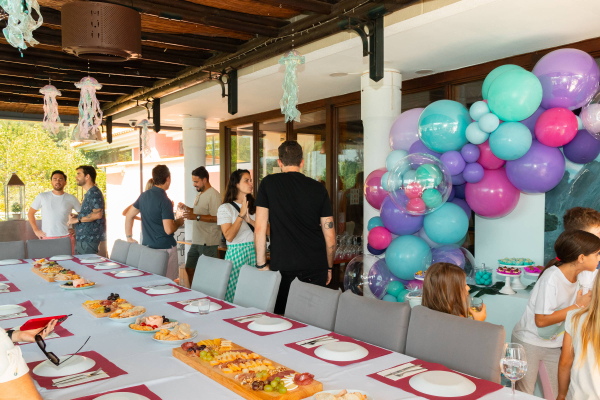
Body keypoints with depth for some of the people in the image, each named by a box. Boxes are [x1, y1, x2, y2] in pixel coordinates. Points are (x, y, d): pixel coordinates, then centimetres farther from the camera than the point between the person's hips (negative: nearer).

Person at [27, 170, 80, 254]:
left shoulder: (71, 199, 6)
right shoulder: (42, 197, 5)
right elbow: (30, 213, 14)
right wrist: (36, 230, 6)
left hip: (66, 237, 0)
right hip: (47, 238, 0)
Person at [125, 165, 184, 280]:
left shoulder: (144, 196, 6)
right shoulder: (164, 201, -17)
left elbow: (129, 216, 14)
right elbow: (168, 230, -22)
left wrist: (129, 237, 21)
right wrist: (179, 222, -2)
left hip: (147, 245, 7)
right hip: (164, 248, -7)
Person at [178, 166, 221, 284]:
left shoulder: (213, 195, -14)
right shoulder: (200, 195, 17)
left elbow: (216, 218, -23)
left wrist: (196, 217, -27)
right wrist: (186, 208, 14)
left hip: (208, 243, -10)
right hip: (196, 241, 10)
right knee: (189, 269, 14)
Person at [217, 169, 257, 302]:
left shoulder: (255, 207, 12)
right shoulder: (225, 208, -1)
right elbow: (229, 236, -13)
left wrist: (250, 220, -12)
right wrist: (241, 215, -14)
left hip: (255, 253, 4)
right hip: (236, 254, -4)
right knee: (235, 295, -2)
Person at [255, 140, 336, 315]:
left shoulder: (268, 183, 0)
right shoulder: (319, 189, 5)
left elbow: (260, 228, -2)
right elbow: (330, 236, 6)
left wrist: (261, 264, 4)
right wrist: (329, 267, 18)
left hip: (283, 266, -2)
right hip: (316, 266, 2)